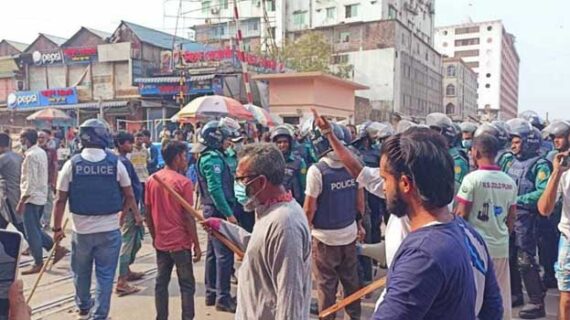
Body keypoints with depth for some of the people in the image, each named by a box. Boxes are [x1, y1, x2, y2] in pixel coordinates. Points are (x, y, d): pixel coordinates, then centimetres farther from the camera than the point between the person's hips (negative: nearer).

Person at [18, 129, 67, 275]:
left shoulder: (31, 155, -18)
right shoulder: (41, 152, 10)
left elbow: (30, 182, -22)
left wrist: (21, 202, -20)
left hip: (32, 198, -9)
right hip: (41, 197, 9)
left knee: (31, 232, 0)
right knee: (36, 229, 17)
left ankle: (38, 264, 8)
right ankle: (57, 248, 15)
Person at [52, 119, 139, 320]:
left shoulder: (72, 164, -6)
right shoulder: (116, 163, -7)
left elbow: (60, 200, -4)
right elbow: (129, 196, 1)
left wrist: (57, 228, 7)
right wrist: (122, 215, 19)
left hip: (81, 230, 2)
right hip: (109, 229, -1)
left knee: (81, 272, 22)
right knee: (105, 275, 8)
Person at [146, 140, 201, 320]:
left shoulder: (152, 180, 3)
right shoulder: (183, 182, -14)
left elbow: (148, 213, 7)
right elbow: (188, 217, -15)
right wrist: (196, 244, -7)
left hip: (161, 242, 5)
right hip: (180, 242, -5)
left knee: (161, 283, 13)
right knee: (187, 285, 6)